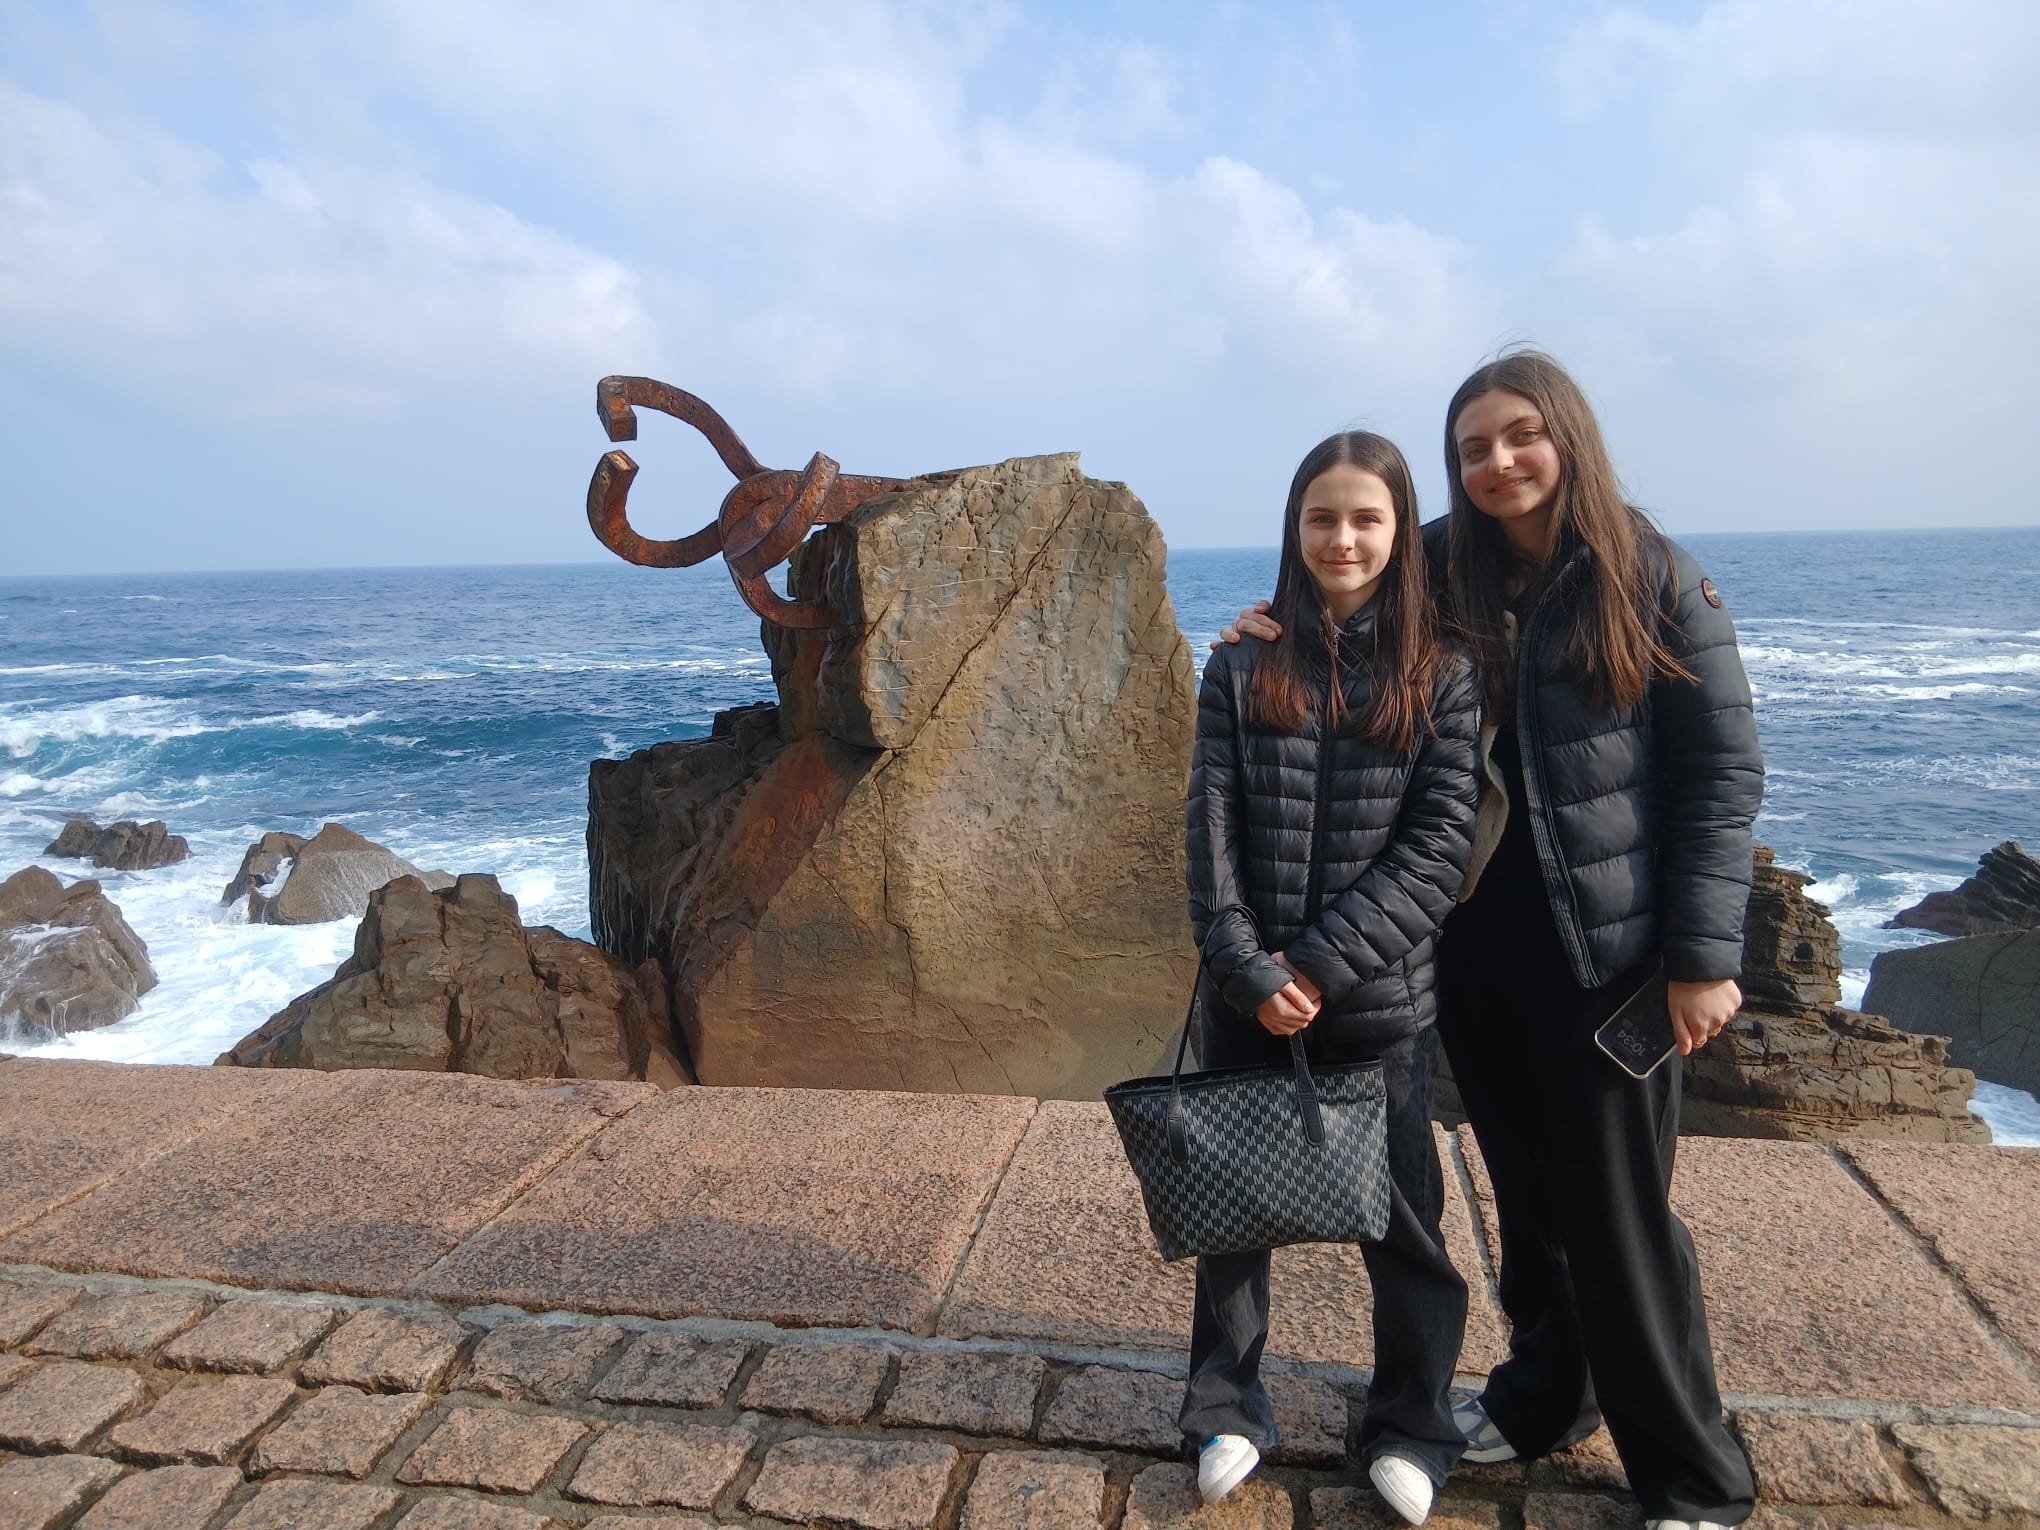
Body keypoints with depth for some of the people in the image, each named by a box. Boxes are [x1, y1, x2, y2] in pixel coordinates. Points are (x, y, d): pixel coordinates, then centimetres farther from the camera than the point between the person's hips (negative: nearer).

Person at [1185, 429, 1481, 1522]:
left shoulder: (1439, 673, -2)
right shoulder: (1244, 663, 1)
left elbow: (1440, 845, -9)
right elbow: (1210, 826, -5)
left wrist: (1321, 962, -15)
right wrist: (1247, 966, -14)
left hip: (1381, 996, -1)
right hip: (1247, 995, 1)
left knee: (1401, 1212, 12)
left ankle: (1410, 1428, 35)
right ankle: (1228, 1412, 35)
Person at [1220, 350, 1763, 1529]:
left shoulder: (1656, 582, -7)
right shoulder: (1446, 575, 2)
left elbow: (1722, 775, -7)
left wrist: (1705, 957, -12)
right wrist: (1279, 628, -4)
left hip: (1608, 947, -3)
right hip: (1475, 941, 4)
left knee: (1617, 1213, 4)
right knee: (1526, 1191, 18)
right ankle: (1546, 1391, 40)